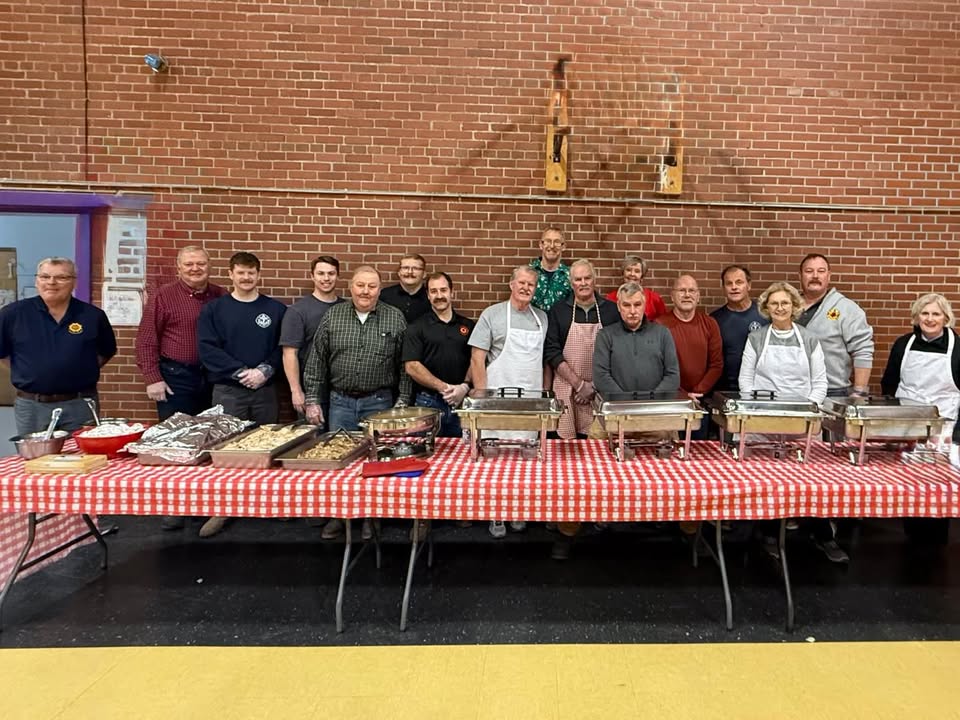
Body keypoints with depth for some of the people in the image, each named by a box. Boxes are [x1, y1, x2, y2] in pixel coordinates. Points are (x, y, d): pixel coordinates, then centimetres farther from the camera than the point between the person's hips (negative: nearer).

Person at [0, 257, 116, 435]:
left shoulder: (93, 315, 1)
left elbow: (107, 351, 14)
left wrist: (84, 370, 5)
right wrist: (26, 370, 3)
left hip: (80, 405, 0)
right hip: (31, 406, 0)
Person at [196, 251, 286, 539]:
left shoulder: (276, 309, 6)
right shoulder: (213, 309, 4)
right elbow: (207, 349, -5)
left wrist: (265, 370, -13)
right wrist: (241, 371, -13)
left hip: (265, 390, 1)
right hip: (228, 390, -1)